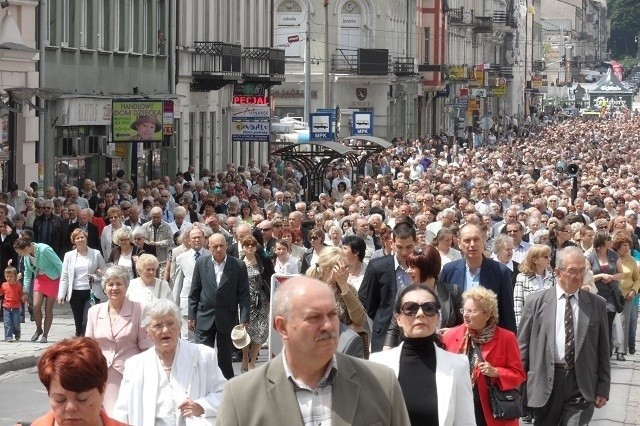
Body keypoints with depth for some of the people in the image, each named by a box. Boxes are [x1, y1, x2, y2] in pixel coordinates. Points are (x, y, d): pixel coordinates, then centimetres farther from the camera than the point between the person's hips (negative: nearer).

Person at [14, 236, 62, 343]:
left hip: (52, 279, -5)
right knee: (36, 306, -10)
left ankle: (45, 335, 9)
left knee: (48, 308, -3)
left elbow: (60, 265, -17)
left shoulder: (44, 250, -24)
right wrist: (25, 292, 7)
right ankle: (38, 329, 14)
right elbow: (27, 273, 9)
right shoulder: (26, 255, -2)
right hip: (39, 279, 5)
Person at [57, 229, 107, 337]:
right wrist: (61, 294, -3)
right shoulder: (69, 255, 8)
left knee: (87, 322, -12)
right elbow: (64, 277, 5)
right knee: (78, 323, 5)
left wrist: (95, 277, -12)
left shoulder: (96, 254, 4)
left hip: (90, 292, -2)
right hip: (75, 293, 2)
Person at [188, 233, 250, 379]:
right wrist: (192, 316, 4)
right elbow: (194, 292, 7)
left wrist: (244, 319, -9)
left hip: (227, 320, -1)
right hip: (205, 318, 1)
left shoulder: (238, 266, -4)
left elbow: (244, 295, -3)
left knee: (225, 359, 6)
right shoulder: (201, 263, 1)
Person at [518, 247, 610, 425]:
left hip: (582, 385, 0)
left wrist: (603, 387, 5)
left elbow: (602, 348, 7)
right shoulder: (536, 301, 2)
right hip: (545, 381, 0)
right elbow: (523, 344, 4)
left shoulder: (597, 304, 5)